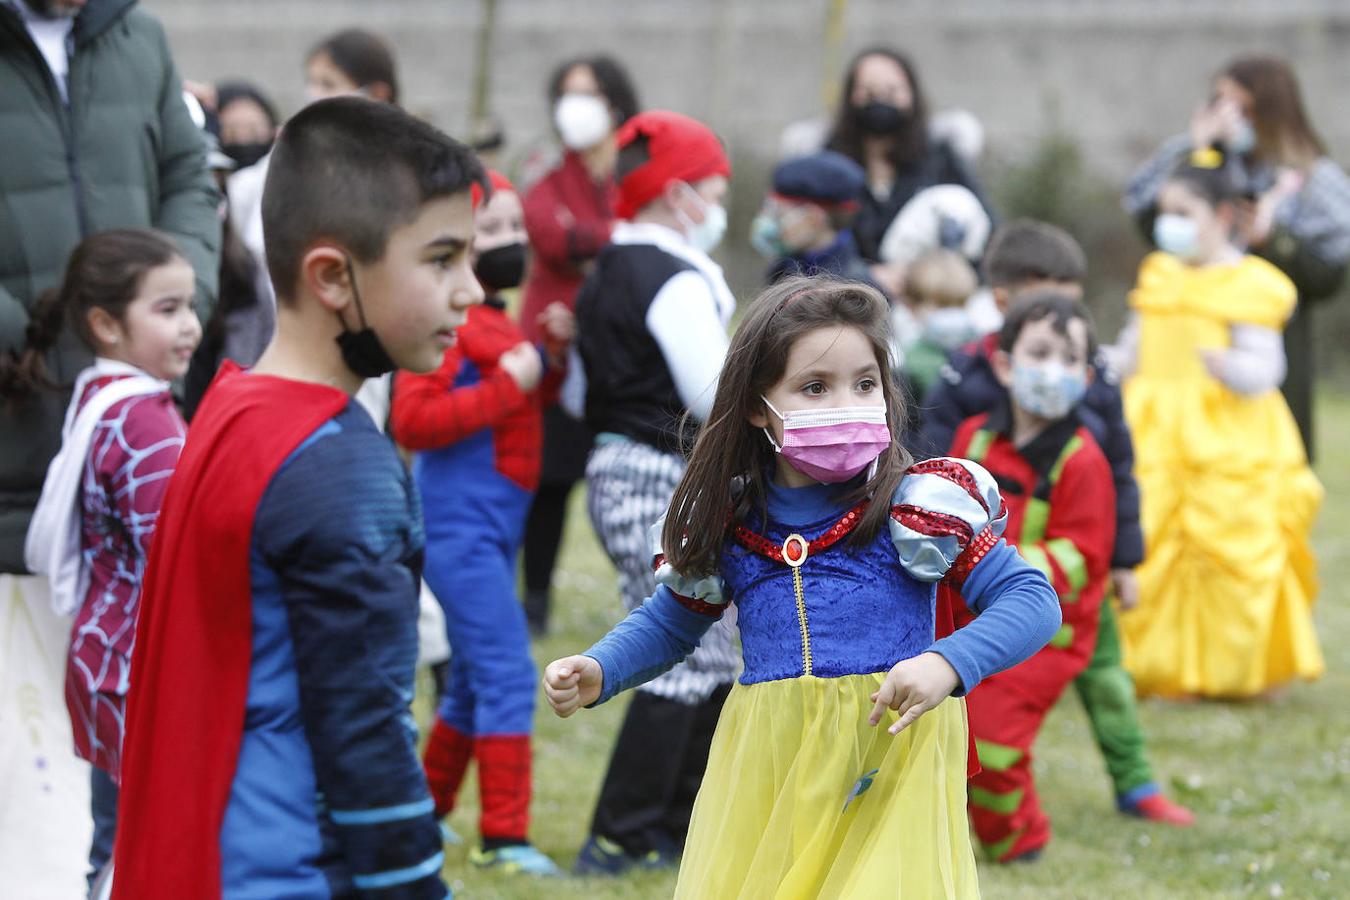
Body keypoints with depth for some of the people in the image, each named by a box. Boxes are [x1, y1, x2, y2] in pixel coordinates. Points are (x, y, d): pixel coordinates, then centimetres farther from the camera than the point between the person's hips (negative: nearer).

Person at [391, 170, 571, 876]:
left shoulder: (497, 324, 15)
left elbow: (523, 411, 24)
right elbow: (411, 420, -23)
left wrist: (551, 360, 5)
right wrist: (507, 386, -23)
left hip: (495, 527, 10)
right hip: (460, 522, -10)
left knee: (472, 682, 18)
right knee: (508, 674, -13)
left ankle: (425, 815, 31)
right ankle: (504, 837, -11)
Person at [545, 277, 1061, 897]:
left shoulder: (913, 507, -4)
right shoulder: (728, 524, 8)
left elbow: (1033, 600, -7)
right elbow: (668, 624, 24)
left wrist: (947, 663, -23)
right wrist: (596, 672, 6)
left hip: (891, 769, -3)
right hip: (766, 777, 4)